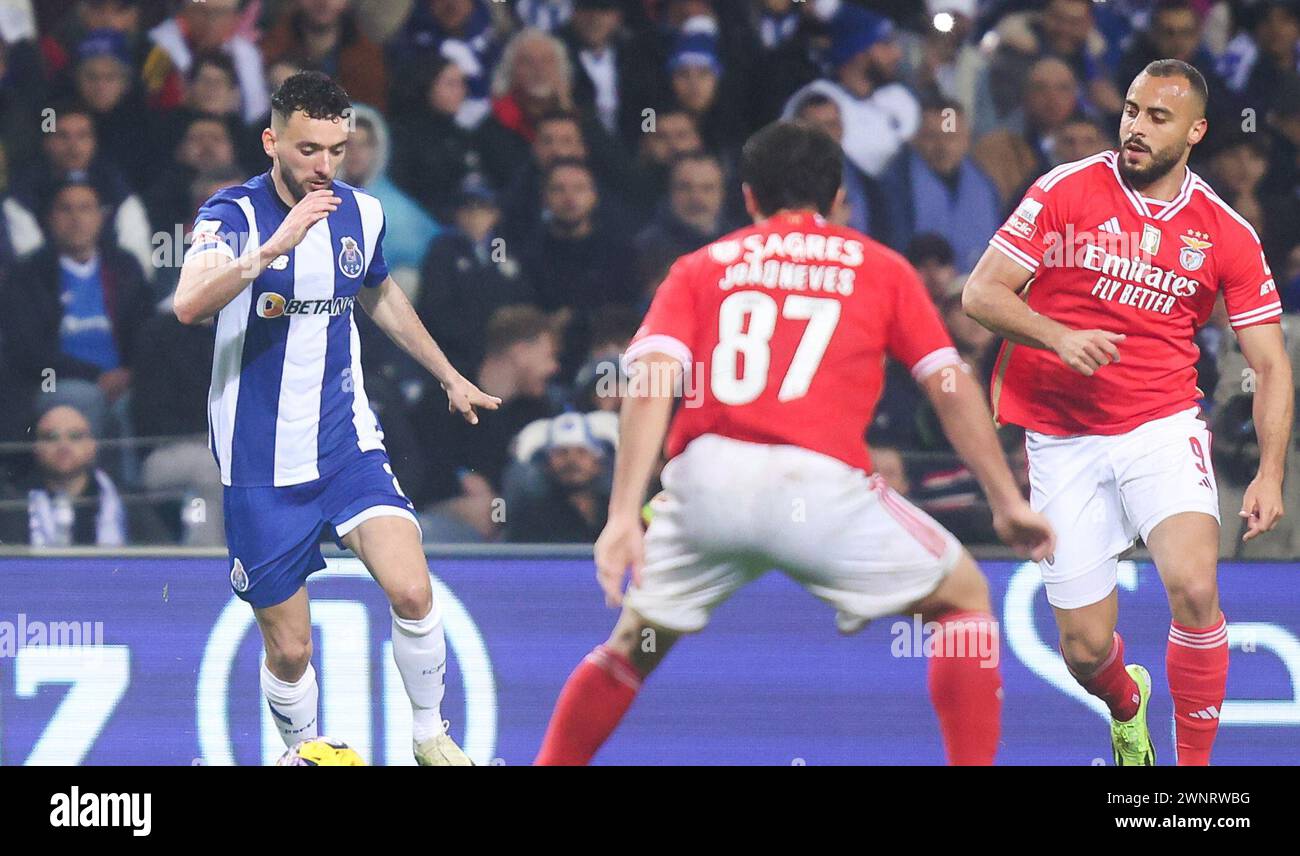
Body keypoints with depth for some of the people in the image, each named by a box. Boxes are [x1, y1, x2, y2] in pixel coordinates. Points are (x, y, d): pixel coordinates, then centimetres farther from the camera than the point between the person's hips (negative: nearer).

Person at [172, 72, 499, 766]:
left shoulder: (361, 213, 2)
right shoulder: (233, 213, -14)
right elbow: (189, 305, -34)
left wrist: (450, 377, 33)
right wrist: (273, 247, -45)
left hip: (347, 445, 3)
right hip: (262, 467, -3)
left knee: (412, 592, -18)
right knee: (289, 649, 0)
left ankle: (430, 734, 4)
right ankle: (301, 749, 29)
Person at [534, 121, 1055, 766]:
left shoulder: (700, 269, 20)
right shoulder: (880, 267, 20)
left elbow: (652, 380, 4)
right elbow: (950, 386, 11)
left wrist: (623, 515, -4)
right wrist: (1008, 501, 16)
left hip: (704, 478, 2)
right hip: (820, 482, -2)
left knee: (636, 641, 25)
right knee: (965, 597, 19)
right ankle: (973, 762, 8)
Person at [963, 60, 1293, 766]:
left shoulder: (1227, 235, 1)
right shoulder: (1068, 190, -2)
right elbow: (980, 293, -3)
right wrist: (1059, 336, -21)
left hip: (1163, 429, 0)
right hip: (1061, 437, 0)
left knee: (1194, 588, -27)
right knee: (1086, 649, -1)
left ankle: (1195, 767, -10)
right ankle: (1126, 704, 38)